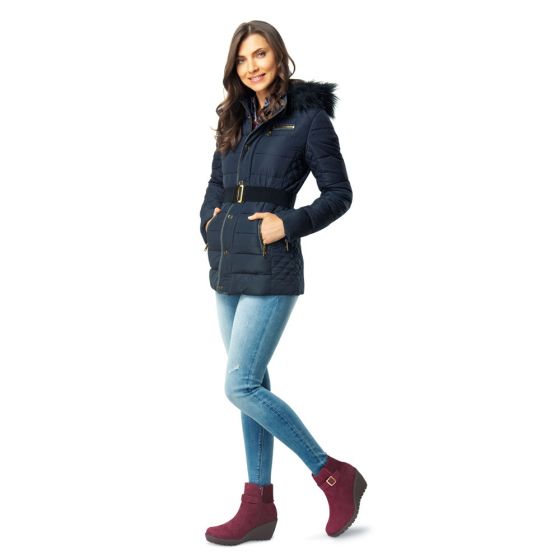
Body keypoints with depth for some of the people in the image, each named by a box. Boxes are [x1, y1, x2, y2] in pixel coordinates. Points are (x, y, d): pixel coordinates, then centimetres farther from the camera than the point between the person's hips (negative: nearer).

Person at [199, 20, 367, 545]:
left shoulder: (308, 116, -5)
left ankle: (334, 475, 6)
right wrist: (209, 218, 5)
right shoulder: (235, 117, 13)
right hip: (226, 265, 7)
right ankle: (258, 506, 19)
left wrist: (289, 224, -16)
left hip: (270, 268, -7)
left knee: (241, 387, -10)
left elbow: (339, 193, -5)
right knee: (252, 384, 10)